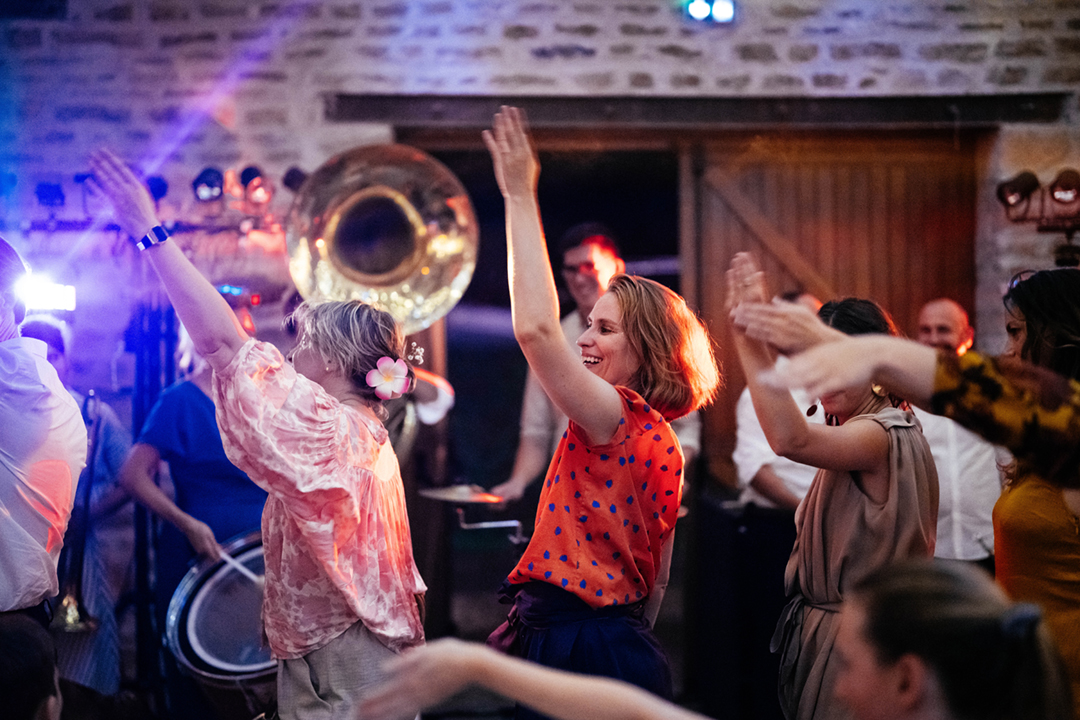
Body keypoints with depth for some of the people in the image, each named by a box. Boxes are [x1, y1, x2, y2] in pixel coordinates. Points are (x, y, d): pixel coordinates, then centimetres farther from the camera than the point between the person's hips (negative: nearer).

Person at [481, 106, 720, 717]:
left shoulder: (616, 418, -16)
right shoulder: (663, 444, 12)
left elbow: (536, 328, -26)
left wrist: (521, 197, -21)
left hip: (581, 654, -9)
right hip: (623, 639, 9)